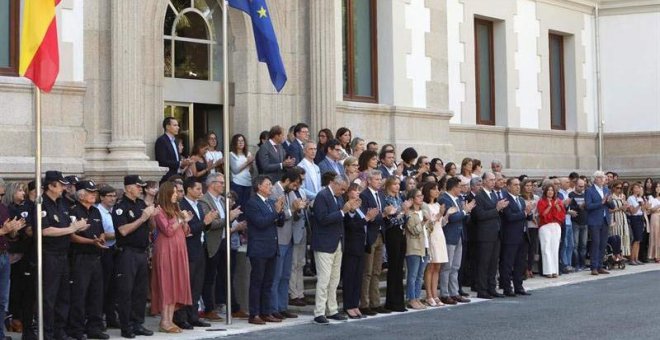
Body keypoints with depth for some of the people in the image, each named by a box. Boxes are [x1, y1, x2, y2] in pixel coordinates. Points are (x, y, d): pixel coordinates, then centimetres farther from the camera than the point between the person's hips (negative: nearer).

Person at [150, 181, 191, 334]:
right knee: (166, 284, -7)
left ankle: (170, 320, 9)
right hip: (166, 251, -8)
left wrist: (185, 221, -1)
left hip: (178, 251, 8)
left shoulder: (176, 209, 17)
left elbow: (185, 232, 16)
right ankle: (164, 322, -5)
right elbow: (168, 231, -16)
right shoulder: (159, 210, -7)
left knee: (176, 285, 6)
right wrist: (180, 219, -9)